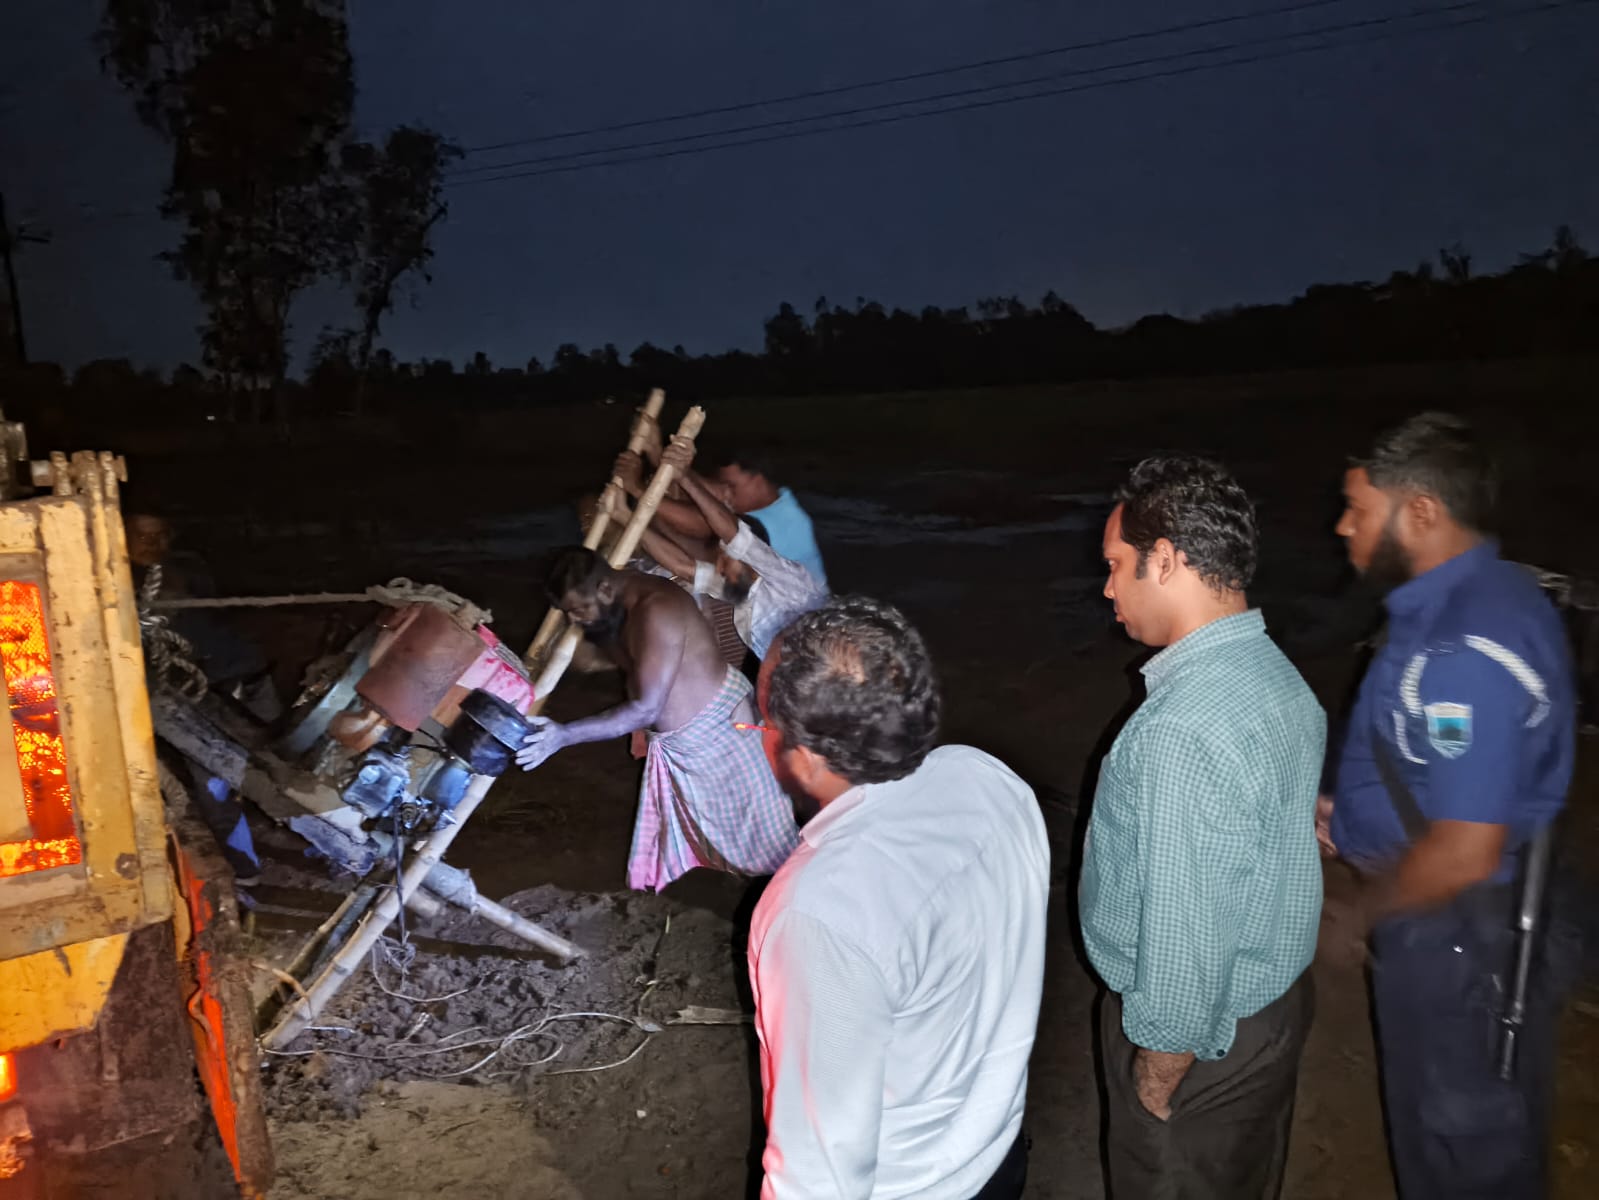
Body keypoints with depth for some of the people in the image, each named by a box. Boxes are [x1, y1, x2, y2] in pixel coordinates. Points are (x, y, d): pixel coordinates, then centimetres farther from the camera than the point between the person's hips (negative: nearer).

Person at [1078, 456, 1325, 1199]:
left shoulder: (1183, 735, -34)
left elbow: (1185, 941, -28)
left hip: (1200, 1035, -8)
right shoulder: (1276, 674, -4)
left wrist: (1157, 1079, -13)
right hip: (1277, 999, 8)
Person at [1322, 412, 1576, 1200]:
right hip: (1443, 918, 9)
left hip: (1454, 934, -9)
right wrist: (1351, 817, 5)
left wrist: (1367, 907, -13)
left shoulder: (1466, 652, -31)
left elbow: (1464, 853, -29)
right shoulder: (1478, 596, 1)